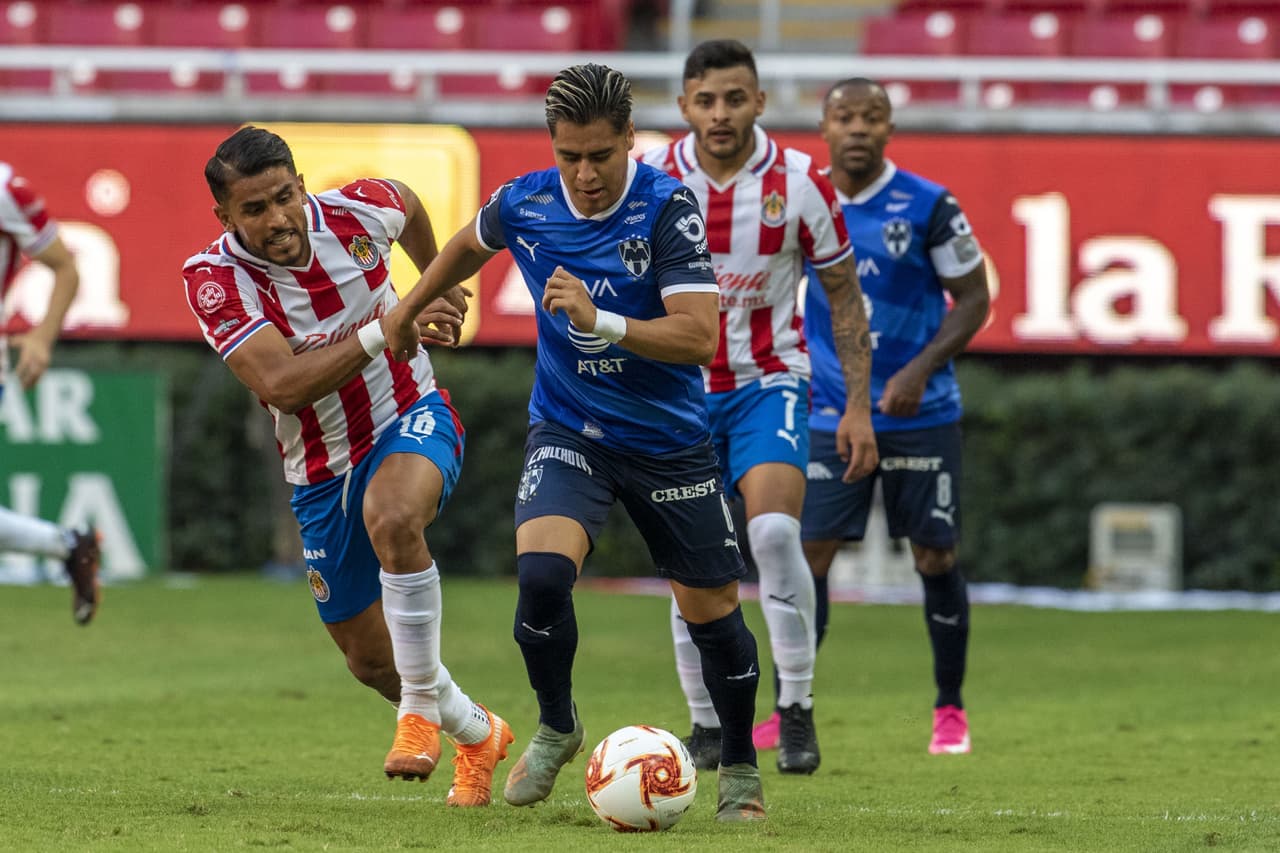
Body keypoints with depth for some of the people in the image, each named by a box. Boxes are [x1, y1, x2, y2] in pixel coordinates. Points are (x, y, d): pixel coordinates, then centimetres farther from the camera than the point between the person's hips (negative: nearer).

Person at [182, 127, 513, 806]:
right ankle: (477, 735, 40)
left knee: (393, 519, -38)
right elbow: (282, 386, -34)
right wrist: (381, 332, -40)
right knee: (369, 658, 10)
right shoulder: (214, 279, -21)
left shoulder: (358, 211, -15)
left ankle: (421, 709, -23)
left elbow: (409, 207, 13)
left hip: (411, 418, -2)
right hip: (320, 467, 2)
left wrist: (437, 287, 24)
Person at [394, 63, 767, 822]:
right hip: (569, 433, 1)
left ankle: (741, 768, 30)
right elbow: (470, 247, 17)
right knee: (542, 571, -24)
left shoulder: (668, 207, -20)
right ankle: (556, 729, 3)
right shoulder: (525, 204, -8)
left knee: (712, 610, 5)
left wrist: (600, 321, -38)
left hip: (669, 441, -1)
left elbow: (698, 336, -27)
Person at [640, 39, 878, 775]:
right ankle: (708, 724, 16)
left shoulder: (800, 183, -9)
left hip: (770, 382, -2)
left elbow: (844, 296, 0)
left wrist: (859, 405, -4)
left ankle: (797, 708, -12)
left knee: (774, 528, -23)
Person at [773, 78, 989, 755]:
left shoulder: (928, 206, -9)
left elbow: (973, 298, -4)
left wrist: (921, 369, -17)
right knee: (807, 554, -6)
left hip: (920, 414, -2)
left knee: (935, 557, 2)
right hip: (832, 415, 2)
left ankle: (950, 711, 17)